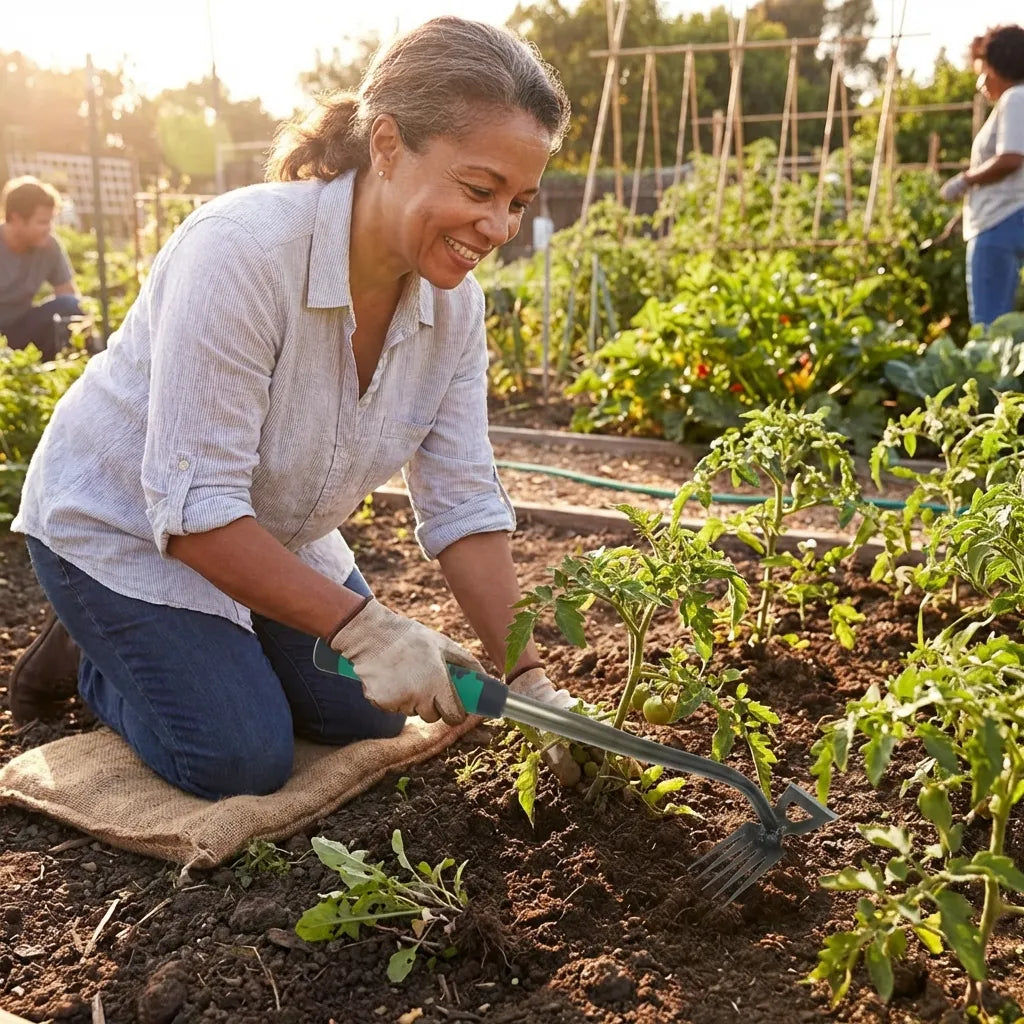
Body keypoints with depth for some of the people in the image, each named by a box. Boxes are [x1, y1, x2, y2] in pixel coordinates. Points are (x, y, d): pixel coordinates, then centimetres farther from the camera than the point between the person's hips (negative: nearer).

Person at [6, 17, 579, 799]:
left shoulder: (453, 302, -15)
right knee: (245, 762, -11)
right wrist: (363, 625, -35)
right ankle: (90, 658, 16)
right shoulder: (243, 250, -34)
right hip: (124, 524, -6)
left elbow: (464, 505, -12)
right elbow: (193, 506, -34)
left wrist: (531, 681, -17)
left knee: (369, 719, 8)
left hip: (275, 537, 6)